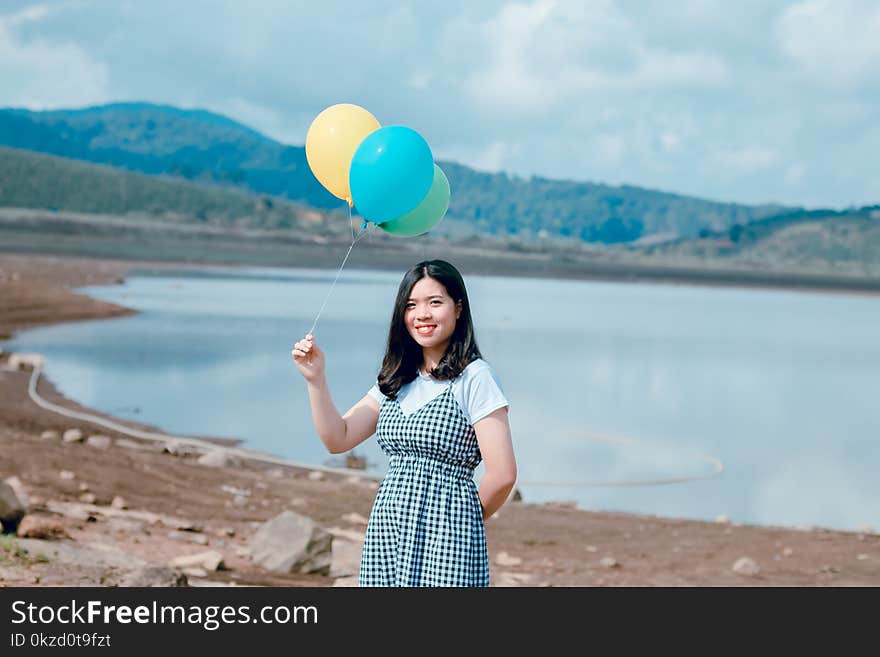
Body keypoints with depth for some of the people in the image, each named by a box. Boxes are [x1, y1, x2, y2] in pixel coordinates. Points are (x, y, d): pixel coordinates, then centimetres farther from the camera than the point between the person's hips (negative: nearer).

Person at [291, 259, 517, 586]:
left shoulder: (474, 378, -7)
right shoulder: (397, 380, 14)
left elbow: (502, 474, -11)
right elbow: (338, 439, 10)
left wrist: (467, 520, 4)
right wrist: (316, 378, -2)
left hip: (444, 546, -6)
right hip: (387, 535, 6)